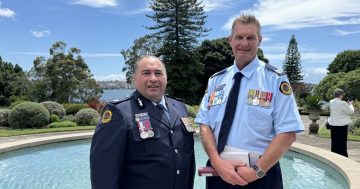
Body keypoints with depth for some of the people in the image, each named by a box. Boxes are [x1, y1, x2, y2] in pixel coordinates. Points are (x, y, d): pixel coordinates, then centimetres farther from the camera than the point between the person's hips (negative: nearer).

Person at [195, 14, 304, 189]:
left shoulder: (276, 80, -5)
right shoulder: (215, 81, 4)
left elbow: (287, 134, -10)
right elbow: (205, 125, 1)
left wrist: (257, 171, -17)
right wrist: (217, 162, -14)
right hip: (218, 171, 3)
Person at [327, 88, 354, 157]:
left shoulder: (331, 102, 3)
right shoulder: (342, 103, -19)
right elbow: (350, 111, -8)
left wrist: (347, 104, 16)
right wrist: (350, 104, 9)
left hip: (333, 124, 7)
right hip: (342, 125, -6)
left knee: (334, 141, 14)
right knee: (342, 142, 2)